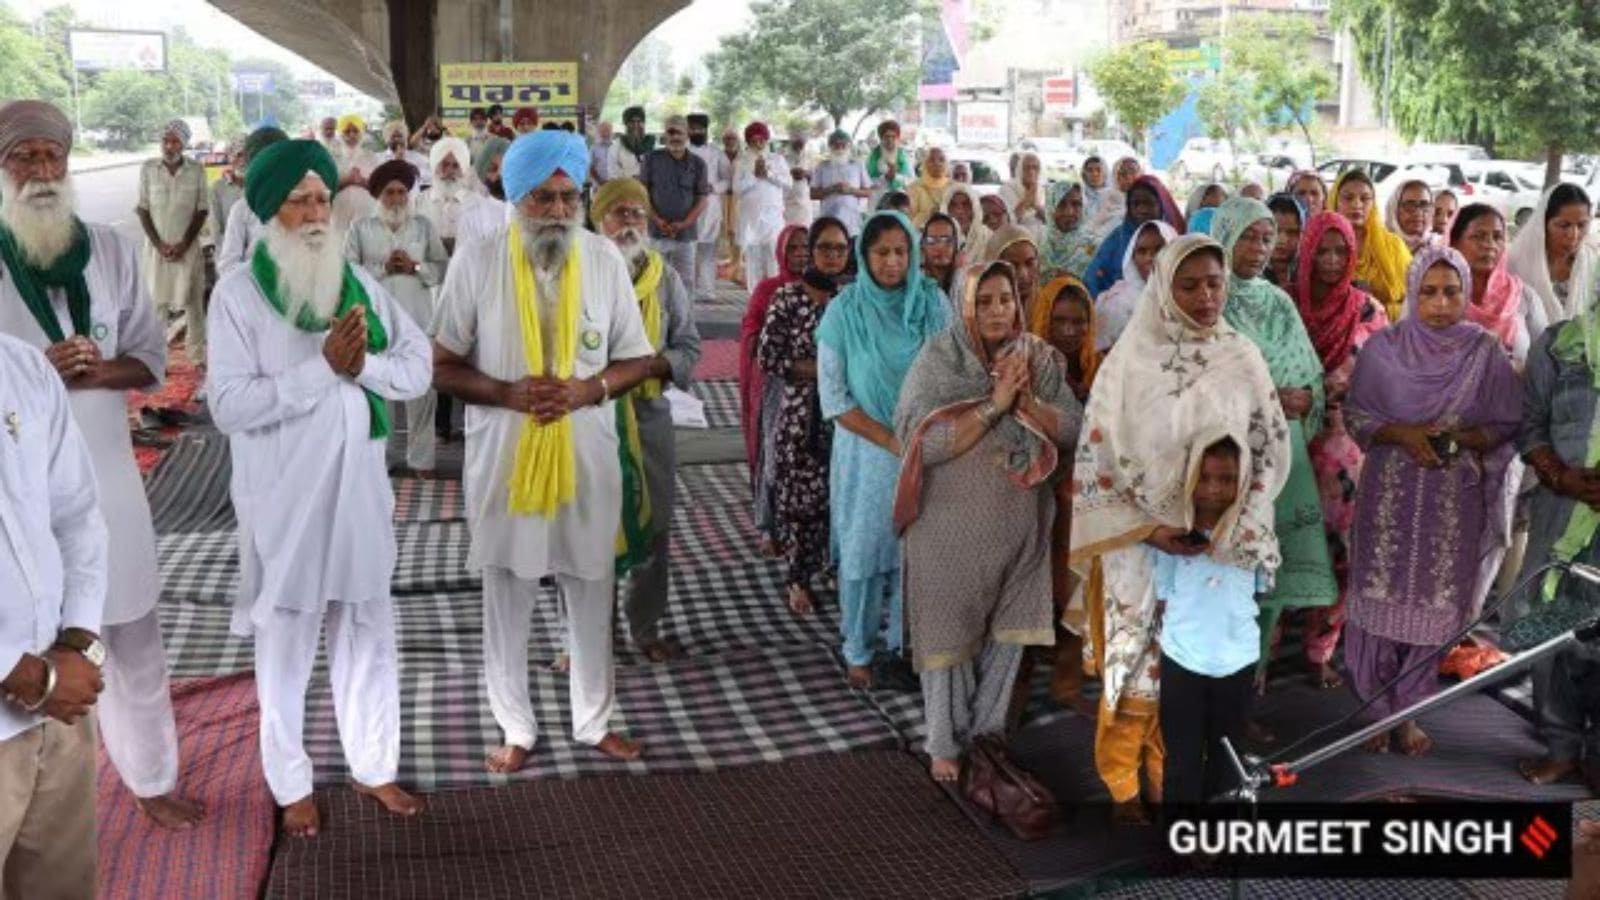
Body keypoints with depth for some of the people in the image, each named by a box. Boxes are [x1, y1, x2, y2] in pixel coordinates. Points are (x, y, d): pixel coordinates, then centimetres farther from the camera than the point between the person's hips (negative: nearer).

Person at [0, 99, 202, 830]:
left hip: (104, 473, 3)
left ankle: (152, 778, 33)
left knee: (133, 642, 15)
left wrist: (102, 371, -16)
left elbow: (153, 359, 5)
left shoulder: (111, 250, 2)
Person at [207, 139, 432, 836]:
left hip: (358, 485, 4)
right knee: (286, 643, 11)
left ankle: (374, 766, 31)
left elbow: (419, 368, 2)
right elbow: (229, 405, -18)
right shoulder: (239, 292, -9)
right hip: (284, 497, -4)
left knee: (368, 633, 15)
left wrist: (365, 364, -17)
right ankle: (291, 784, 26)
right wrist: (323, 366, -22)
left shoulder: (360, 282, 4)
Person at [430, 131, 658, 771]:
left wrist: (589, 389, -17)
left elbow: (639, 359, 3)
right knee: (507, 601, 11)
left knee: (592, 596, 14)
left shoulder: (605, 259, -3)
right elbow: (443, 366, -3)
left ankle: (595, 720, 33)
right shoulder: (475, 262, -8)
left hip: (587, 455, 1)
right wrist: (509, 394, -19)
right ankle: (517, 729, 29)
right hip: (503, 457, -1)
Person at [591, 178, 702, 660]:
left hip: (649, 416, 3)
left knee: (653, 525, 11)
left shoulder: (665, 278, 7)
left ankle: (646, 626, 27)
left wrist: (653, 364, -12)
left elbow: (689, 346, 7)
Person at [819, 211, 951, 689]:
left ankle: (908, 644, 24)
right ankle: (858, 653, 21)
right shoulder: (844, 311, -7)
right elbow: (832, 397, -8)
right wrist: (891, 440, -13)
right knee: (864, 551, 5)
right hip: (866, 452, -2)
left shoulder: (933, 303, -1)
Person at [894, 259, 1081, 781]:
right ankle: (944, 744, 23)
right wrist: (994, 403, -23)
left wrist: (1027, 400, -18)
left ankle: (985, 729, 32)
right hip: (951, 522, -4)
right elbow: (920, 439, -20)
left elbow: (1072, 431, -1)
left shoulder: (1041, 359, 2)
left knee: (1008, 629, 13)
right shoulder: (938, 358, -11)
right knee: (949, 631, 7)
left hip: (1018, 520, 4)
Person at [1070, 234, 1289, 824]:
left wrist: (1233, 528, -8)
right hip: (1140, 542, -2)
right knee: (1137, 658, 6)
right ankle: (1123, 783, 23)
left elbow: (1271, 448, 3)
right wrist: (1150, 528, -14)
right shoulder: (1130, 361, -10)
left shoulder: (1243, 360, -1)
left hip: (1218, 543, 3)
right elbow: (1097, 455, -8)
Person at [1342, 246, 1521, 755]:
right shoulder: (1382, 348, -1)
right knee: (1381, 599, 2)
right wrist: (1401, 433, -15)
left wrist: (1463, 437, -16)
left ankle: (1406, 713, 21)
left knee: (1434, 604, 5)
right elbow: (1355, 415, 1)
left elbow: (1507, 426, 2)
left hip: (1455, 501, 0)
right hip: (1390, 495, 0)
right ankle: (1376, 711, 17)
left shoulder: (1487, 354, -1)